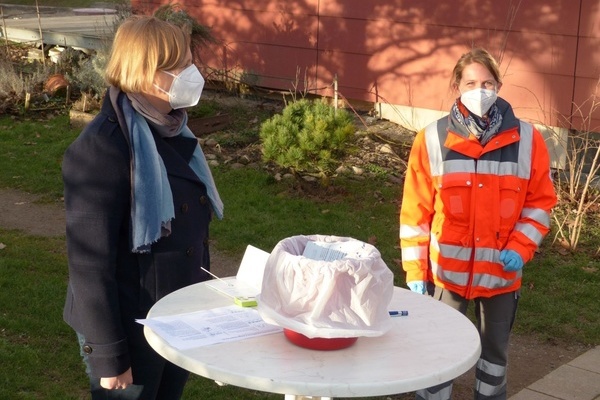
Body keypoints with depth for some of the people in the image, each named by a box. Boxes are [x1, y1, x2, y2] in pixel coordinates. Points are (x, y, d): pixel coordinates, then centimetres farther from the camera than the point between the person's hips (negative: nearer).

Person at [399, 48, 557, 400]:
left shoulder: (526, 140, -5)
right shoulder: (432, 139, -7)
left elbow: (541, 201, 3)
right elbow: (415, 212, -4)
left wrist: (521, 247, -11)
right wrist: (415, 271, -6)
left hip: (502, 272, 2)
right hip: (446, 271, -1)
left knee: (495, 350, 19)